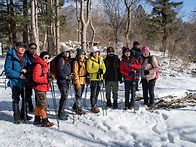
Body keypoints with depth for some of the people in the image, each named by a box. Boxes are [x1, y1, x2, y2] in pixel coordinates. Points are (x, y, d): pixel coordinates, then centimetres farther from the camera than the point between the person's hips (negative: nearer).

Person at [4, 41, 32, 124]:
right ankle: (16, 116, 16)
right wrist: (19, 75, -20)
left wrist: (26, 69, -11)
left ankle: (23, 114, 31)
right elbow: (8, 70, -13)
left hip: (25, 81, 6)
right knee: (16, 100, 3)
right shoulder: (10, 56, -9)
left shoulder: (25, 56, 9)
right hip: (15, 82, -6)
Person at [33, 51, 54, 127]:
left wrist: (50, 77, 3)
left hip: (44, 88, 10)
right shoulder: (38, 66, -17)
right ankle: (44, 121, 2)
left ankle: (37, 119, 29)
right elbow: (35, 78, -23)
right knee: (43, 104, -7)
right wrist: (46, 80, -23)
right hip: (39, 88, -10)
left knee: (39, 104, 18)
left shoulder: (46, 65, 13)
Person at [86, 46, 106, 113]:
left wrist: (102, 71, -9)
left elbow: (104, 68, 14)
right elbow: (89, 69, -14)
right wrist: (97, 70, -19)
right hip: (93, 78, -6)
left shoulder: (101, 59, 14)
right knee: (93, 93, -4)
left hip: (99, 78, 6)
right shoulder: (90, 60, -5)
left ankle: (95, 106, 23)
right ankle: (93, 107, 4)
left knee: (97, 93, 12)